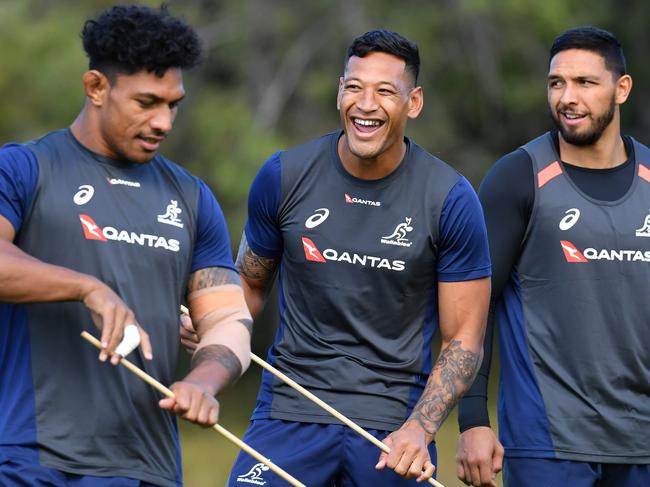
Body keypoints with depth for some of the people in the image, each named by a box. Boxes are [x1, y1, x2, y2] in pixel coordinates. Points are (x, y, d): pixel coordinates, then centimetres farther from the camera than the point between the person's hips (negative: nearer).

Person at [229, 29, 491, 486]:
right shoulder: (285, 176, -2)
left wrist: (419, 429, -16)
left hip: (394, 422, 0)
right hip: (290, 409, 1)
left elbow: (464, 340, -3)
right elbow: (250, 285, 12)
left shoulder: (452, 200, -6)